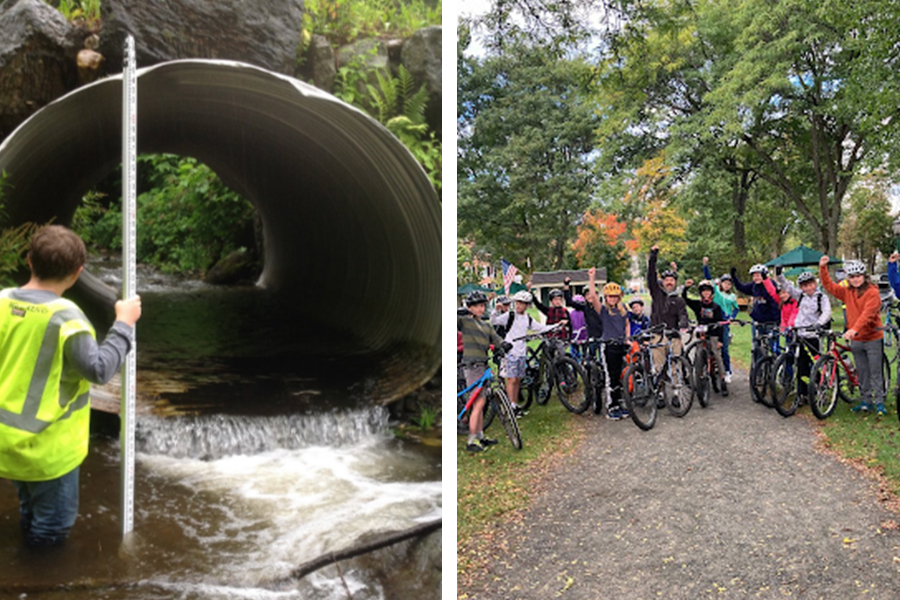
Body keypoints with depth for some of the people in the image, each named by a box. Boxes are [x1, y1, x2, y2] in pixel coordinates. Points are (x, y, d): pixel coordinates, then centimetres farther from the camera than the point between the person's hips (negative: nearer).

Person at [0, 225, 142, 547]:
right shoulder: (65, 316, -24)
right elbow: (99, 369, -22)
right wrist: (124, 324, -15)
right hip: (48, 447, -7)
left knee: (30, 514, 28)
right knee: (53, 525, 13)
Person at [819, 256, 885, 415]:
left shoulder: (872, 292, -12)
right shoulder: (847, 292, 6)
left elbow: (867, 314, -23)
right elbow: (829, 285, 9)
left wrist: (855, 329, -36)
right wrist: (823, 268, -3)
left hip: (873, 338, -5)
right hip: (856, 340, 5)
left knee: (875, 373, 0)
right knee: (862, 373, 12)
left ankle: (879, 402, 9)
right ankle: (866, 401, 20)